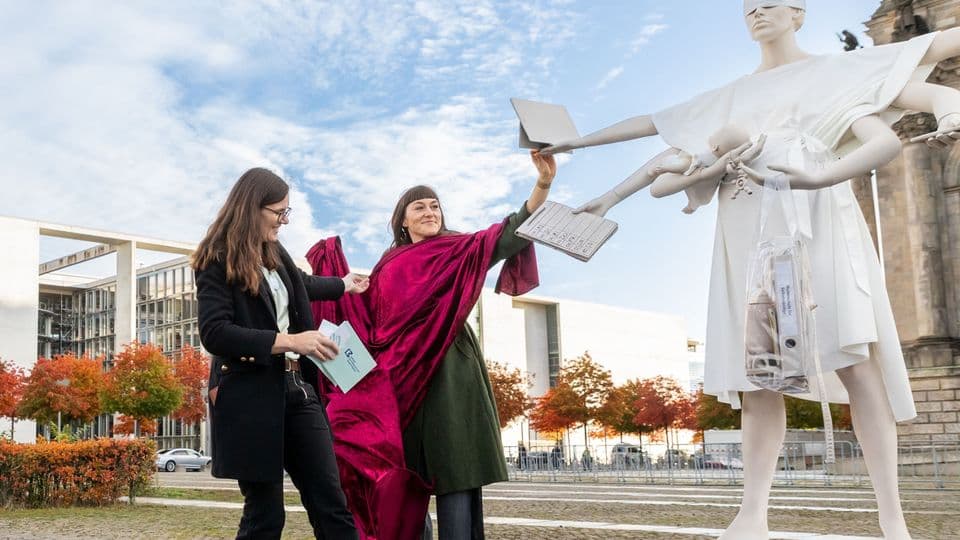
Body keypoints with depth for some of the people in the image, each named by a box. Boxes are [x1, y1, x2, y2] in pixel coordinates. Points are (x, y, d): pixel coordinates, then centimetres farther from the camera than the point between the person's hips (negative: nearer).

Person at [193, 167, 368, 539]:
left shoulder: (275, 254, 16)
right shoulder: (218, 261, -7)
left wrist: (344, 286, 53)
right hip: (251, 398, -7)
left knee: (331, 506, 2)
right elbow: (214, 333, -18)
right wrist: (288, 341, -22)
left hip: (295, 388, 7)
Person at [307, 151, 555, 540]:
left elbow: (511, 235, -9)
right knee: (402, 480, 7)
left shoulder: (460, 251, 5)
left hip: (447, 376, -4)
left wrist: (543, 184, -25)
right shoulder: (388, 267, 16)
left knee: (454, 475, -6)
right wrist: (329, 263, 18)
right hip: (400, 380, 4)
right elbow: (362, 315, 16)